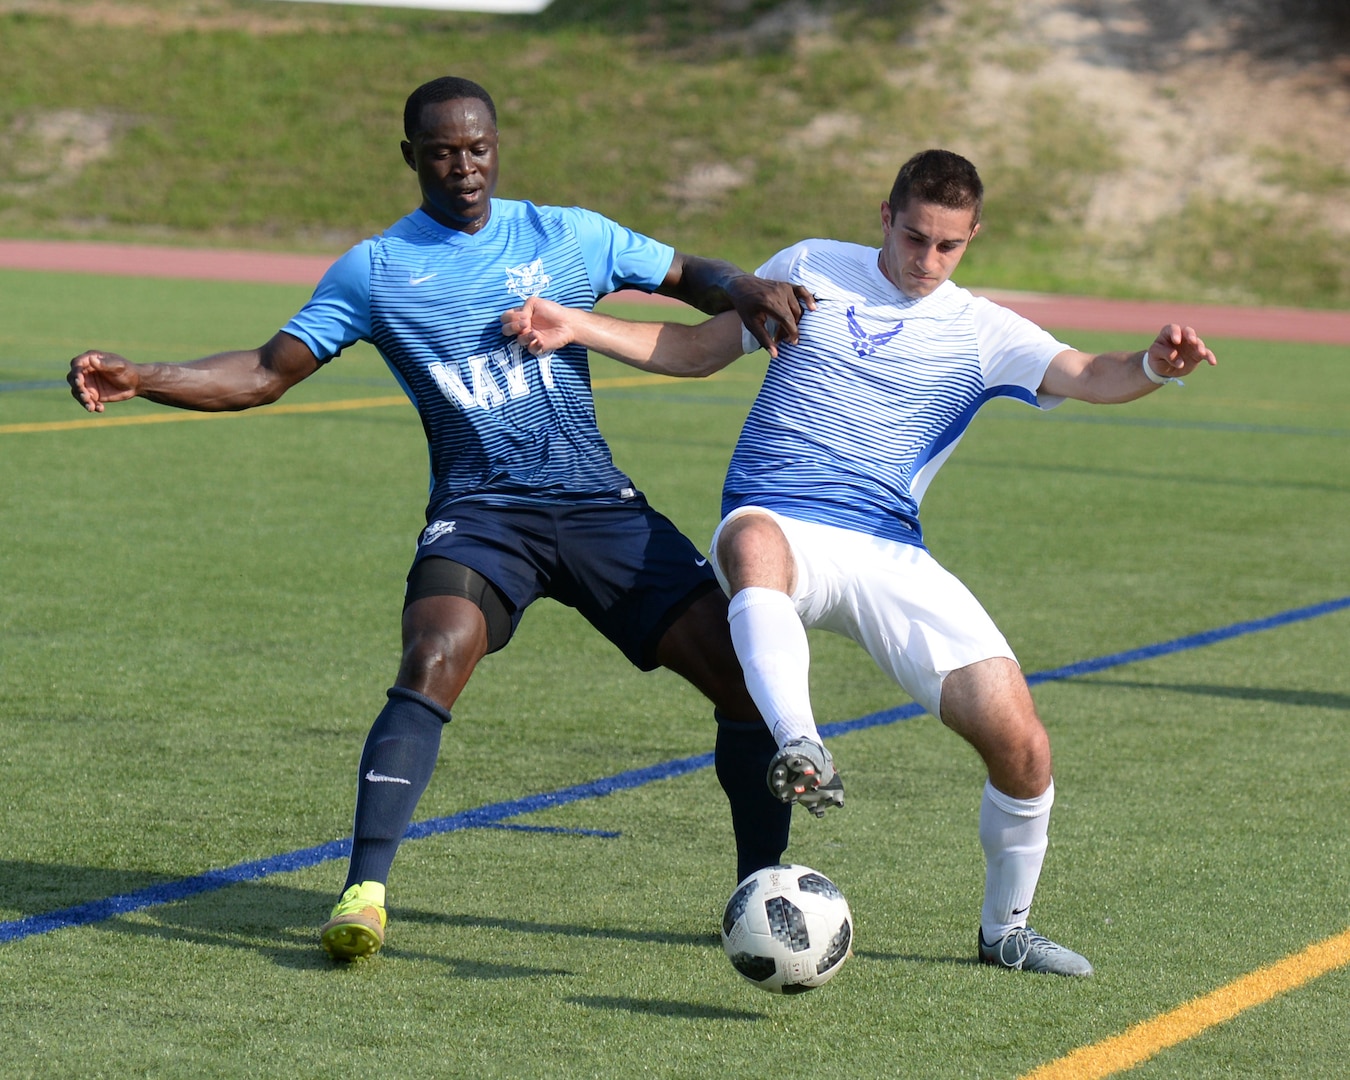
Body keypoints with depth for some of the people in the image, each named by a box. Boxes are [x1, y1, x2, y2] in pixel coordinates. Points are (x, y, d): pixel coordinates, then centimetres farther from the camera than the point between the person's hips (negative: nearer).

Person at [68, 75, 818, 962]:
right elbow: (266, 373, 3)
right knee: (433, 662, -32)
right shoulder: (375, 271, 4)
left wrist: (749, 290, -10)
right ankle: (365, 892, -31)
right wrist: (141, 380, -11)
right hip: (478, 513, -2)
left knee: (746, 671, -7)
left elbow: (690, 276, 14)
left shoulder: (567, 237, 7)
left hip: (598, 505, 2)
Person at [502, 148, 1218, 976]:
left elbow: (1084, 376, -7)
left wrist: (1154, 368, -30)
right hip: (783, 524, -1)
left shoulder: (982, 333, 9)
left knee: (1019, 740, -11)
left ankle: (1007, 929, 14)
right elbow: (698, 350, 20)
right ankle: (801, 749, -63)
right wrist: (577, 328, 8)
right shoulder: (811, 270, 11)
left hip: (890, 557, 1)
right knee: (757, 543, -42)